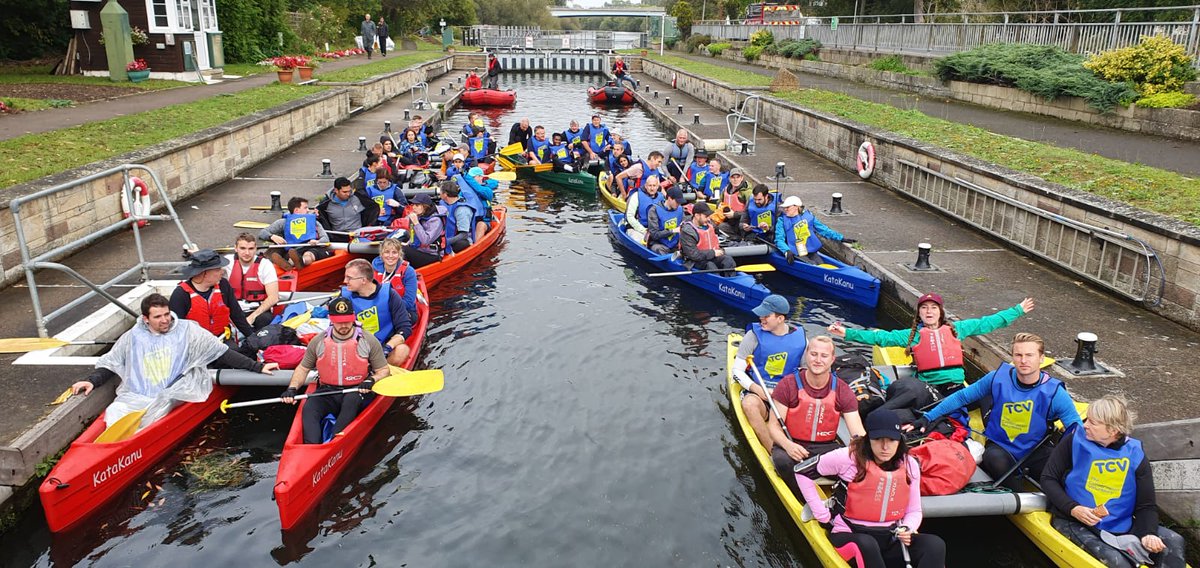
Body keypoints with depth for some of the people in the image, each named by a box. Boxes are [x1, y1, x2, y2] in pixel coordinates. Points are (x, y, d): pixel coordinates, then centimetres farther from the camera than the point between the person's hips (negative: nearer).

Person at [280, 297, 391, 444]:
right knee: (309, 409, -28)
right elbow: (303, 368, 17)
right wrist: (292, 389, 0)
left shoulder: (369, 341, 0)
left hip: (358, 392, -2)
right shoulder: (318, 342, 7)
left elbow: (384, 370, 6)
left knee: (351, 400, -37)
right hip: (327, 392, 2)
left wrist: (372, 380, -16)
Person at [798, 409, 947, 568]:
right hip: (850, 535, -4)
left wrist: (907, 529, -12)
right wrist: (823, 515, -5)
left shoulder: (910, 465, 2)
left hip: (891, 539, 4)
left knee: (936, 545, -23)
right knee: (866, 544, -39)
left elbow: (914, 511, 12)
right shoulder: (849, 458, -11)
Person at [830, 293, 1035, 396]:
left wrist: (1017, 310, 26)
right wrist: (848, 333, -1)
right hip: (928, 387, -1)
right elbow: (881, 337, 8)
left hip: (955, 385, 1)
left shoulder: (957, 328, 19)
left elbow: (987, 323, 25)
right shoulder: (912, 335, 14)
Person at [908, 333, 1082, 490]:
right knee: (995, 459, -36)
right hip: (999, 447, 0)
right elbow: (961, 397, 2)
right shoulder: (998, 378, -8)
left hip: (1034, 451, 0)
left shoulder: (1054, 392, -11)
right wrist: (928, 417, -2)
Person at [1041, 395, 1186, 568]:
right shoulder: (1074, 441, -4)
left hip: (1120, 527, 4)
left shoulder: (1135, 455, 2)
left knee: (1173, 542, -13)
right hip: (1074, 524, -4)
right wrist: (1072, 508, -16)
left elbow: (1146, 505, 4)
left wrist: (1148, 534, -16)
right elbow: (1048, 479, -1)